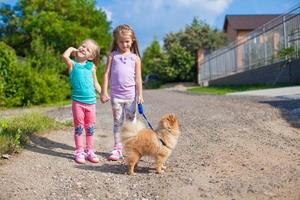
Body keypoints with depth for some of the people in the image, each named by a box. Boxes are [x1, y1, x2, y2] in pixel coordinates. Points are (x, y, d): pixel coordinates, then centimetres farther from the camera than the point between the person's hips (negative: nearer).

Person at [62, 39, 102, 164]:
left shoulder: (91, 67, 9)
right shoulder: (72, 64, -1)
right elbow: (65, 56, -22)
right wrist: (71, 49, -3)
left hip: (91, 101, 4)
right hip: (77, 101, -3)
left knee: (90, 128, 11)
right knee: (79, 127, 3)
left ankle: (89, 151, 22)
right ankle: (79, 152, 14)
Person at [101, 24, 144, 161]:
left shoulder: (135, 58, 4)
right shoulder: (112, 56, 5)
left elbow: (138, 78, 2)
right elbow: (107, 74, 3)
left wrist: (140, 95, -4)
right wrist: (104, 92, -2)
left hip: (131, 95, 0)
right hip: (116, 95, 0)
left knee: (131, 121, 8)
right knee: (117, 122, 7)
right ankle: (117, 148, 14)